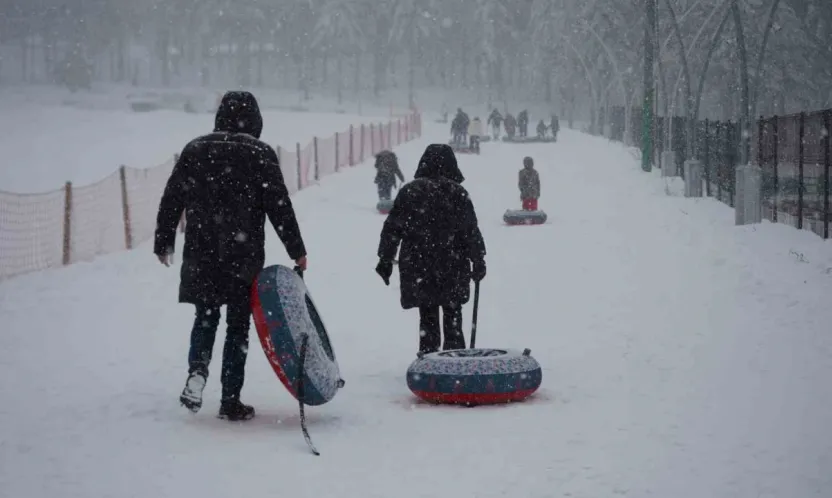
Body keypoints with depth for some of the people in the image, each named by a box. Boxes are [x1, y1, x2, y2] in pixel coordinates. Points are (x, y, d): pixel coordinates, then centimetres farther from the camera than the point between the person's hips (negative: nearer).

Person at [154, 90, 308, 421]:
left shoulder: (194, 151, 4)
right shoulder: (260, 155, -5)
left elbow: (171, 200, 7)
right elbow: (279, 207, -6)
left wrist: (163, 242, 18)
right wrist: (297, 251, 1)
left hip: (201, 255, 2)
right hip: (244, 257, -2)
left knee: (205, 317, 18)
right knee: (237, 325, 7)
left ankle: (197, 371, -8)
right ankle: (230, 400, 7)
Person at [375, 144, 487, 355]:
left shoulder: (409, 191, -1)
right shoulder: (458, 193, -5)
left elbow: (392, 229, 1)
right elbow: (472, 232, -2)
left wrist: (385, 259, 9)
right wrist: (478, 261, 9)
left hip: (418, 268, 1)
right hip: (452, 268, -1)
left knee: (427, 318, 10)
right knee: (452, 318, 12)